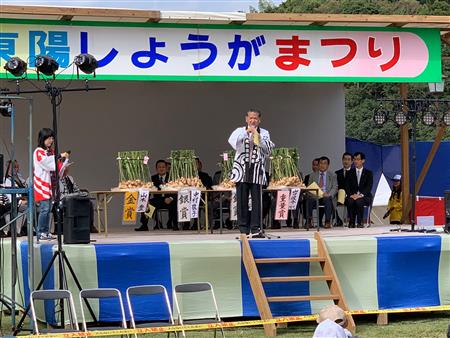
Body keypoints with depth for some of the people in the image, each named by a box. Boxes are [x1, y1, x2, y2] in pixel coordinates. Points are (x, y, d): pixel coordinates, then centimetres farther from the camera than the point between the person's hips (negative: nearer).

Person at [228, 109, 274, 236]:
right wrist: (246, 132, -18)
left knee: (256, 200, -4)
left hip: (257, 171, 0)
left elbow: (268, 149, 0)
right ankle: (244, 229, 5)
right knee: (242, 200, 0)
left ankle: (256, 228, 0)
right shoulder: (240, 131, 8)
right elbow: (232, 141, -10)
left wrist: (258, 137, -10)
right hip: (242, 169, 0)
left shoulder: (264, 133, 10)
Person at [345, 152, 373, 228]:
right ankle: (351, 222, -26)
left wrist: (361, 195, -22)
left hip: (364, 197, -2)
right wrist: (351, 195, -16)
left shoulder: (368, 173, 9)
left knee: (359, 201, -37)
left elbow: (369, 186, -5)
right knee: (350, 201, -35)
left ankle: (359, 222, -27)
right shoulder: (350, 172, 15)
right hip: (352, 196, 2)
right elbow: (346, 186, 4)